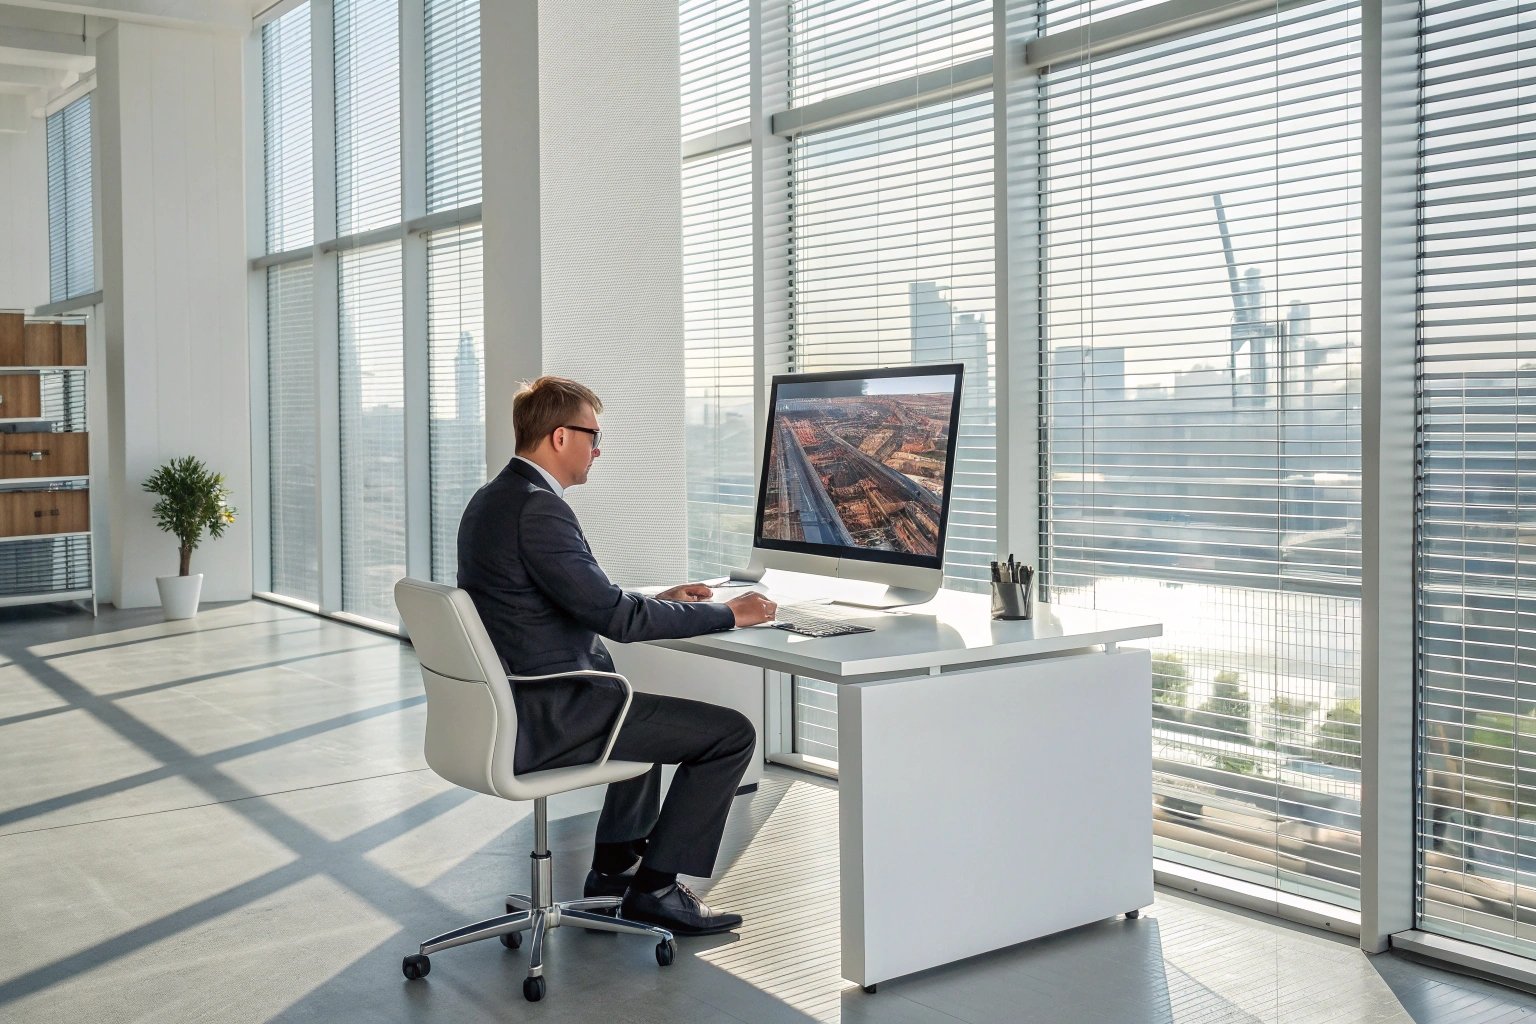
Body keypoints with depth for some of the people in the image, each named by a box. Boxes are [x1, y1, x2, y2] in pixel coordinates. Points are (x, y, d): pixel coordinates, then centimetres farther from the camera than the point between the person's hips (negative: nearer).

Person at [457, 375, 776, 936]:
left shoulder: (490, 500, 11)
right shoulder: (537, 507, -21)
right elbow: (615, 617, -22)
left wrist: (658, 600, 15)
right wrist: (728, 613, -11)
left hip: (508, 706, 11)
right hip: (545, 718, -11)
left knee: (645, 706, 35)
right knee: (731, 732, -6)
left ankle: (615, 865, 37)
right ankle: (656, 885, 5)